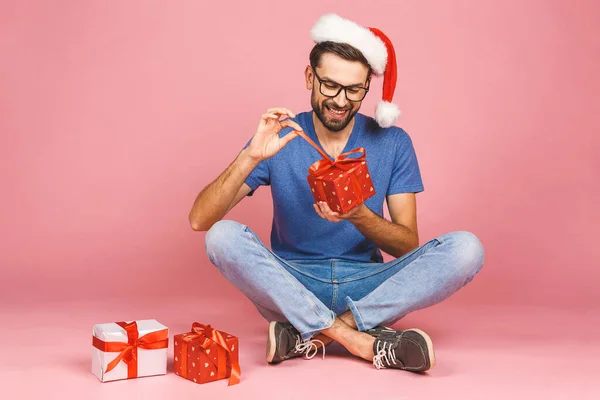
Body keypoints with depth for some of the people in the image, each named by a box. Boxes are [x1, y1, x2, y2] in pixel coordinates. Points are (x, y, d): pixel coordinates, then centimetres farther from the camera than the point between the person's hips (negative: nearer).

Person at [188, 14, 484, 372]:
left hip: (366, 286, 1)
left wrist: (358, 215, -24)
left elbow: (408, 245, -3)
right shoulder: (279, 140, -3)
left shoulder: (393, 144, 0)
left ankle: (309, 336, -25)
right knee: (223, 236, -27)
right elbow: (199, 220, -11)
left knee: (465, 248, -22)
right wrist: (251, 157, -26)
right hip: (291, 287, -1)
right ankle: (362, 340, -29)